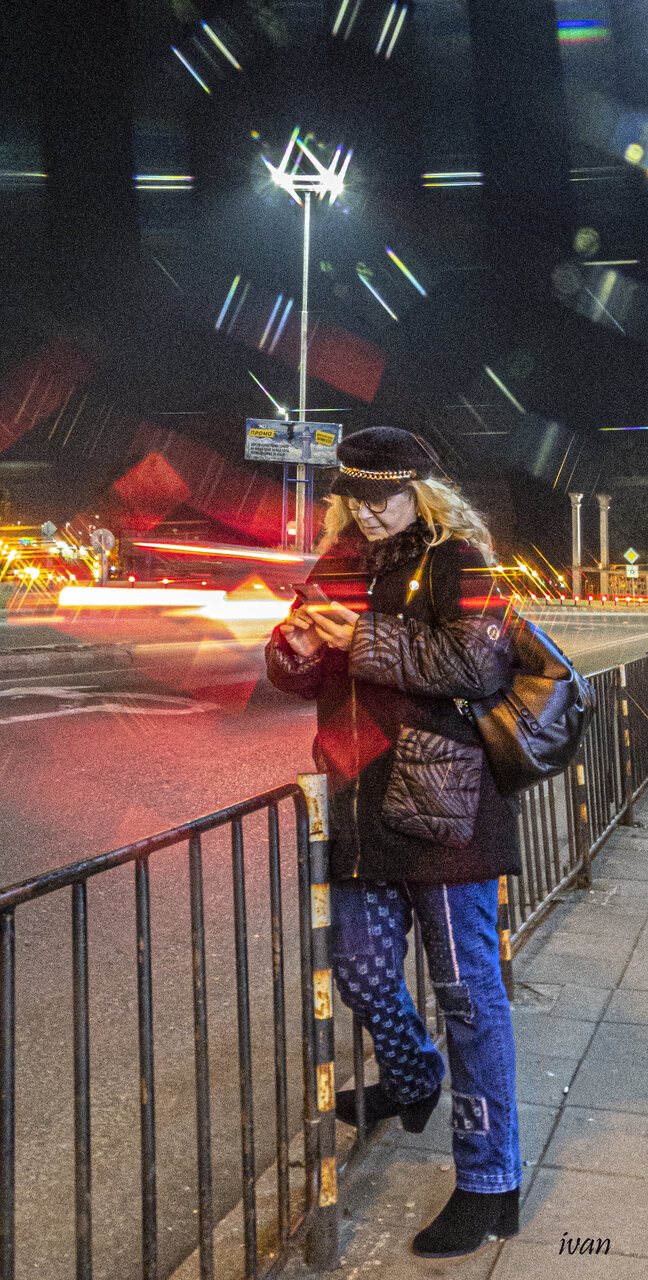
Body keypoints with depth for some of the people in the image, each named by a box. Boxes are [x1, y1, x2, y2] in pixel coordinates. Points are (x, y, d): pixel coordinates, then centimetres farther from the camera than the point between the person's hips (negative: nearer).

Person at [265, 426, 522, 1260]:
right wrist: (298, 649, -8)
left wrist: (368, 641, -20)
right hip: (360, 807, 7)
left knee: (467, 990, 2)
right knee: (360, 971, 17)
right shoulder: (339, 565, 13)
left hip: (442, 806, -6)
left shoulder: (455, 559, -5)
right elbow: (292, 676, 16)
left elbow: (481, 665, -19)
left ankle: (489, 1182, 16)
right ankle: (412, 1082, 48)